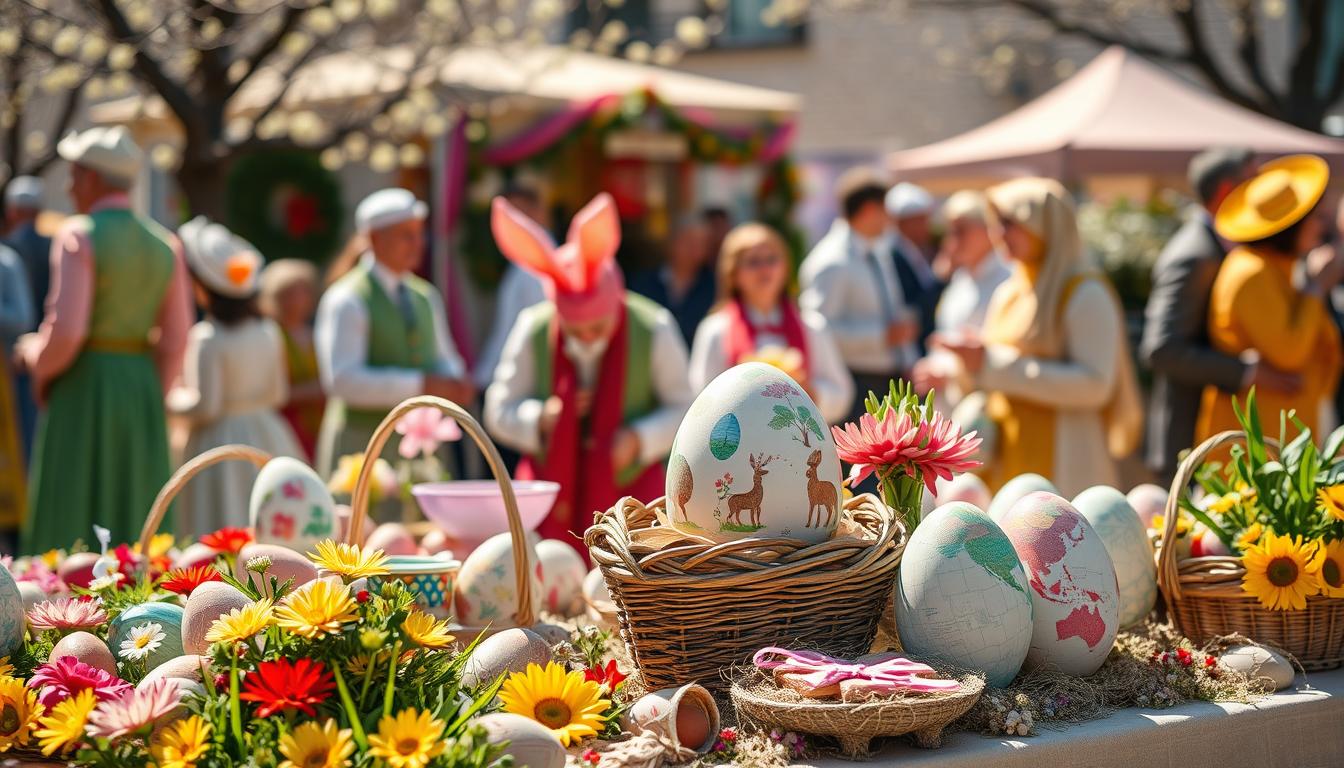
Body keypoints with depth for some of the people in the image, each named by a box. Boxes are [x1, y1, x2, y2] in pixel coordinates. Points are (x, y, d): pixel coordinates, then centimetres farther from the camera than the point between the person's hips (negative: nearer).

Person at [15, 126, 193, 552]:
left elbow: (66, 330, -19)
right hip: (143, 391, 6)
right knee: (137, 527, 10)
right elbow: (175, 340, 4)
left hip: (81, 389, -6)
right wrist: (149, 400, 14)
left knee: (71, 531, -1)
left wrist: (36, 356, 1)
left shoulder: (79, 236, -10)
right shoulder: (165, 244, 7)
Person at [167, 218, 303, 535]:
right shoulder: (269, 332, 4)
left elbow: (205, 406, -17)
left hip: (221, 441, -6)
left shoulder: (207, 339, -15)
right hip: (269, 436, 6)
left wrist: (173, 401, 0)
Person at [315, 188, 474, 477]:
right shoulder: (347, 302, -9)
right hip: (363, 445, -6)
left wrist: (453, 383, -3)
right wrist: (420, 385, -23)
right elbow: (342, 380, -19)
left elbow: (445, 359, 22)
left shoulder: (426, 297, 14)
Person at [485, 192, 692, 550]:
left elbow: (683, 409, -1)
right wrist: (541, 418, -19)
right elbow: (499, 412, 1)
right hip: (553, 487, 1)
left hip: (630, 483, -1)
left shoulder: (654, 331, -10)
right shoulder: (532, 332, -7)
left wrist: (640, 439, -19)